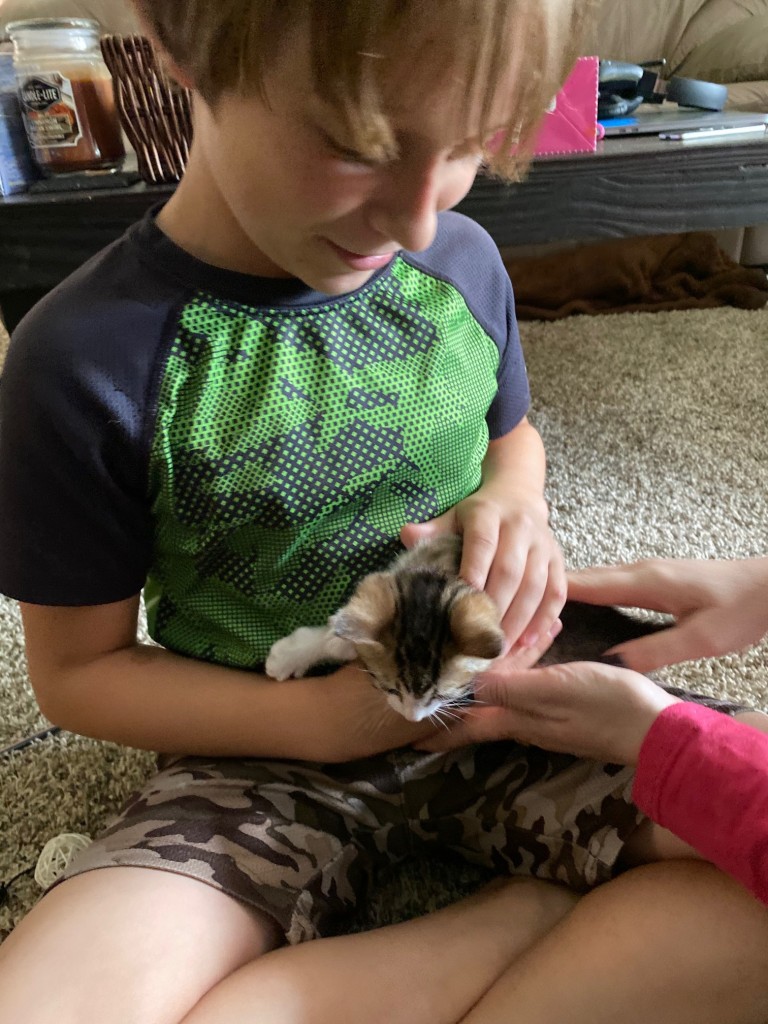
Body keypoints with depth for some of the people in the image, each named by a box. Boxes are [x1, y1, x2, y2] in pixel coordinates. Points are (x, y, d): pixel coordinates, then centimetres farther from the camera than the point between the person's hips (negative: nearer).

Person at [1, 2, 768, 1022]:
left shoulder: (463, 261, -3)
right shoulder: (86, 362, -16)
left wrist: (514, 503, -9)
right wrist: (316, 719, -19)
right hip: (268, 755, -1)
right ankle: (550, 917, -15)